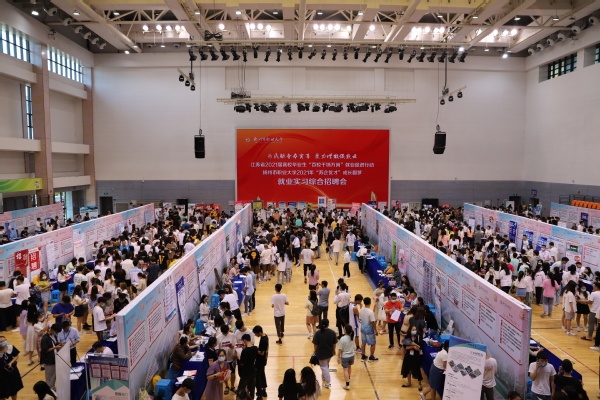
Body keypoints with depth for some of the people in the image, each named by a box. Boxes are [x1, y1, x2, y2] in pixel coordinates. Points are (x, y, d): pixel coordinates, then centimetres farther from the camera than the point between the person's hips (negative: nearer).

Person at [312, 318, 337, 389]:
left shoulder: (318, 333, -19)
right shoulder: (332, 332, -12)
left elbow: (316, 345, -13)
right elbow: (334, 343, -3)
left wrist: (315, 352, 3)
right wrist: (334, 350, 14)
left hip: (321, 353, -4)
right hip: (329, 352, 4)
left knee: (324, 367, 9)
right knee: (326, 364, 28)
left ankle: (328, 382, 10)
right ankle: (324, 376, 49)